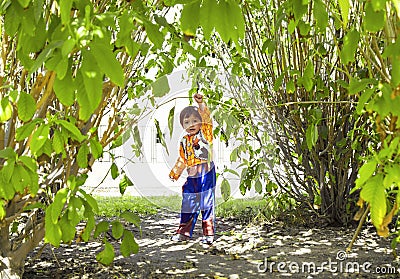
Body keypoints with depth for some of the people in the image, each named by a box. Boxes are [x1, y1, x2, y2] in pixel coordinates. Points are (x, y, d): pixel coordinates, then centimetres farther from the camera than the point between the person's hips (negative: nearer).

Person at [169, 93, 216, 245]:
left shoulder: (205, 133, 0)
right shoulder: (184, 141, 12)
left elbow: (207, 118, -16)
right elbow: (182, 159, 21)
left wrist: (200, 103, -27)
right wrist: (175, 172, 19)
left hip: (206, 174, -4)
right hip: (192, 177, 4)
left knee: (207, 203, -1)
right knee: (188, 204, 9)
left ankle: (209, 233, 7)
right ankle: (184, 231, 21)